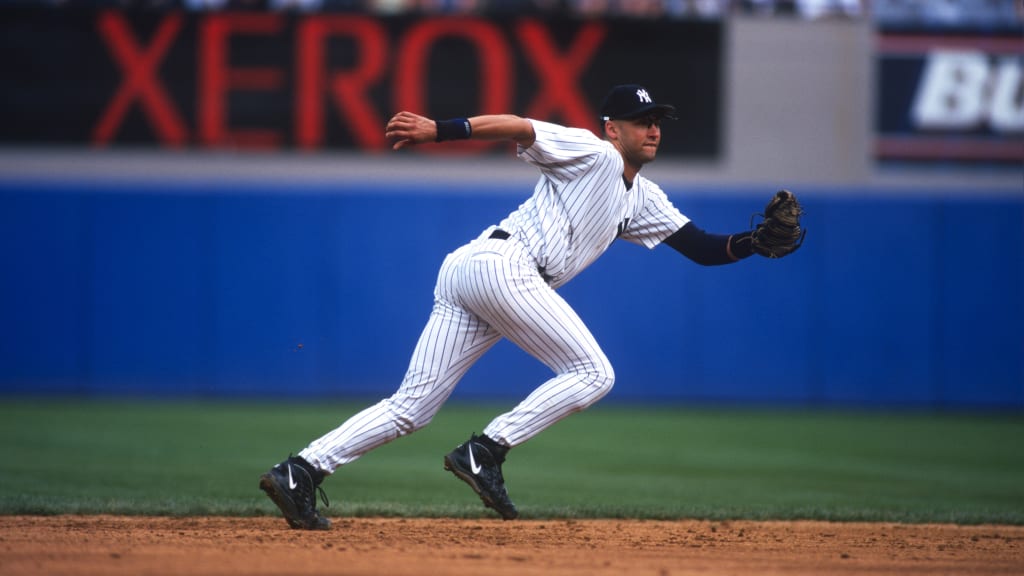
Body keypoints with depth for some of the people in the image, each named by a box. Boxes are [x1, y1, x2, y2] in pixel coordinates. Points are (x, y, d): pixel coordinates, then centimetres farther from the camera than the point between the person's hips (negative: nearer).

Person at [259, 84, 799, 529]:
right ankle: (483, 452, -11)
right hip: (501, 263, -9)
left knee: (411, 407, 2)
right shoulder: (593, 153, 1)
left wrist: (756, 243, 5)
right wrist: (436, 130, -24)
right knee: (593, 373, -5)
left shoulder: (642, 199, 27)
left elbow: (703, 248, 23)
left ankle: (301, 471, -7)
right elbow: (515, 126, -11)